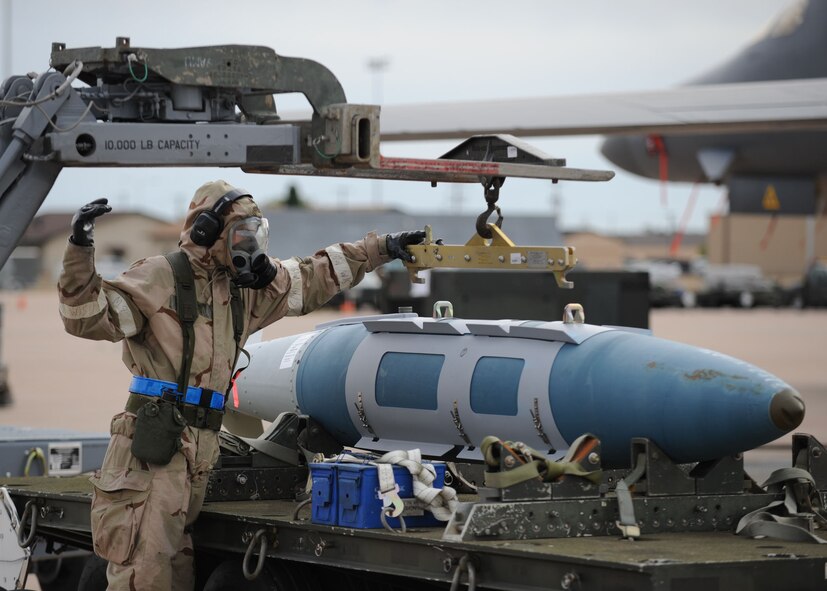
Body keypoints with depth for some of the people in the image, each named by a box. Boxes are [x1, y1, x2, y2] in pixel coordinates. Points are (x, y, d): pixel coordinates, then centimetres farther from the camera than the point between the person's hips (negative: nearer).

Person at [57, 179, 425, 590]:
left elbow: (314, 278, 29)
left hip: (198, 454, 7)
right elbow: (90, 318, -8)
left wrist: (383, 248, 30)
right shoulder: (159, 278, -2)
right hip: (151, 449, -7)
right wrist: (80, 252, -22)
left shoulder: (245, 287, 19)